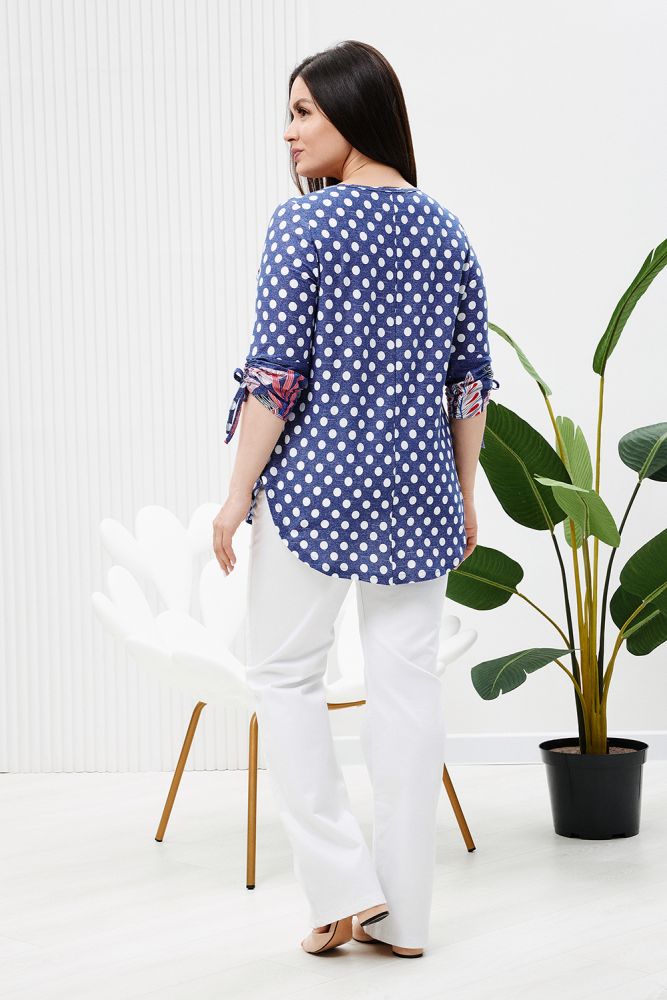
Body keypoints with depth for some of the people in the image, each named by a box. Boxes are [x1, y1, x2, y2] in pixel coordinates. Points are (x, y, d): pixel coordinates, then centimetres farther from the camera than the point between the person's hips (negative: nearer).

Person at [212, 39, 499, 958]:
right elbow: (471, 379, 9)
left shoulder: (304, 222, -9)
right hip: (417, 487, 5)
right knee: (408, 678, 8)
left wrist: (238, 495, -6)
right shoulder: (446, 230, 7)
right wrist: (466, 494, 17)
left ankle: (344, 884, 5)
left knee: (283, 671, 10)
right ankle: (403, 911, 14)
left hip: (317, 481, -5)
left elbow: (275, 373, -13)